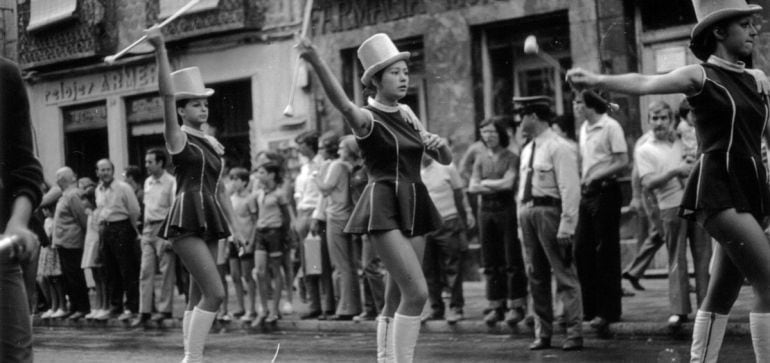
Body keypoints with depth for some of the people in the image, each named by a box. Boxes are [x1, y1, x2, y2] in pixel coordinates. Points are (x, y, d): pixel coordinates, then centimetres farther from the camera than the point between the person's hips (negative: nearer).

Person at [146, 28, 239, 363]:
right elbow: (167, 94, -15)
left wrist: (233, 226, 17)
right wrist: (160, 50, -24)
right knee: (215, 292, -16)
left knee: (198, 297, 8)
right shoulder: (177, 137, -3)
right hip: (187, 220, -7)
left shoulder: (213, 144, 17)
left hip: (210, 221, 7)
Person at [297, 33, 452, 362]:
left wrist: (440, 145, -6)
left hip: (413, 207, 7)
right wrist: (317, 63, -50)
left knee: (397, 299, 10)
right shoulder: (367, 118, -6)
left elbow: (445, 160, 19)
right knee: (417, 292, -18)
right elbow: (343, 104, -31)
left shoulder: (407, 115, 14)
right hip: (384, 208, -7)